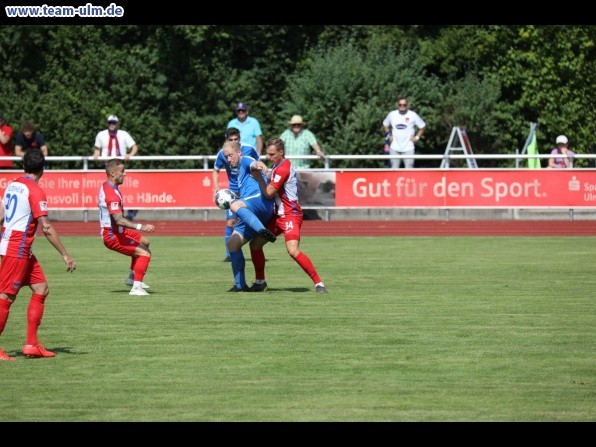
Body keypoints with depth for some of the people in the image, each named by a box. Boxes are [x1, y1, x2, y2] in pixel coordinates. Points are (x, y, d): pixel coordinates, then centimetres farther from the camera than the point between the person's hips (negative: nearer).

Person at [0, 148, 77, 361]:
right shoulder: (35, 191, -14)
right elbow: (46, 227, -18)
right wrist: (65, 255, -14)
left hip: (24, 251, 9)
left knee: (41, 289, 9)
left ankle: (31, 344, 8)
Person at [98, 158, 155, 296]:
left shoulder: (106, 186, 6)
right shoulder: (111, 194, -27)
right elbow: (118, 219, -37)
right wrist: (140, 227, -43)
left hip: (117, 231, 11)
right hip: (112, 236, -11)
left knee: (144, 242, 29)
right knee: (145, 253, -18)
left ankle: (131, 277, 34)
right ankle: (136, 288, -16)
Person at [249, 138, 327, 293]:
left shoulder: (283, 168, -19)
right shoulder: (277, 165, 11)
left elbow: (269, 193, -18)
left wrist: (258, 176, -7)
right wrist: (261, 165, 11)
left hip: (290, 215, -10)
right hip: (278, 214, 10)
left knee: (293, 251, -24)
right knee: (255, 244, 9)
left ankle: (318, 283, -17)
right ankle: (260, 282, 23)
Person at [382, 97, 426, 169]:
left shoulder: (413, 115, -2)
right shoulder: (392, 114, 5)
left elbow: (423, 126, 8)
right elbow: (385, 125, 23)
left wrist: (417, 137, 0)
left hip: (408, 148, -3)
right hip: (395, 148, 3)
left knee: (409, 170, -6)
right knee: (394, 169, 4)